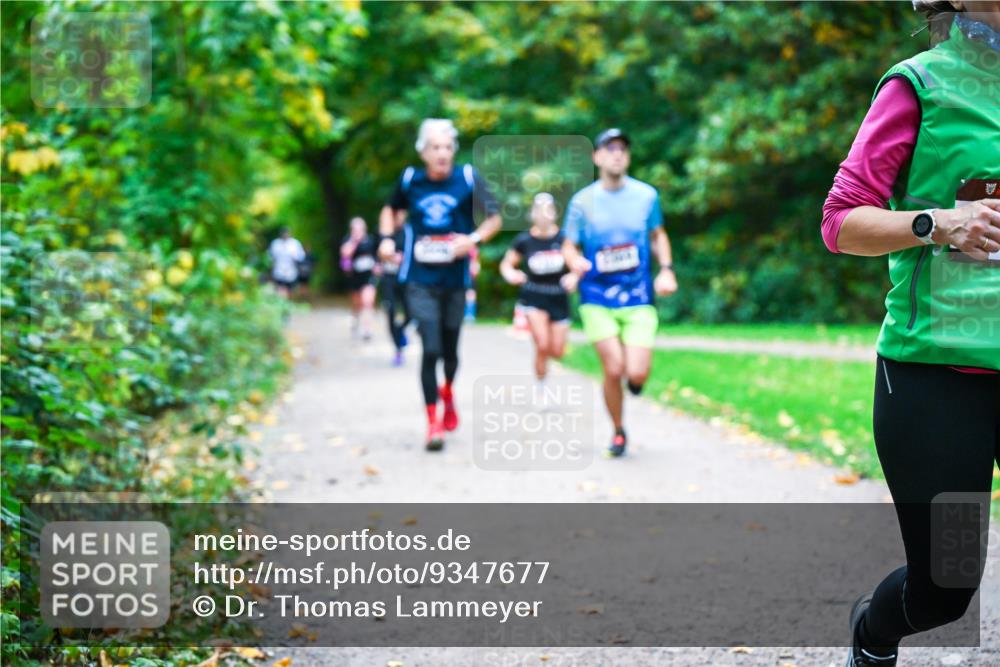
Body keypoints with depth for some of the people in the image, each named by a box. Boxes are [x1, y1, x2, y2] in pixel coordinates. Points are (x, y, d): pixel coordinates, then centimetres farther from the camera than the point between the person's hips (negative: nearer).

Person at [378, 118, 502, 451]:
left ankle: (448, 391, 46)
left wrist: (473, 239, -16)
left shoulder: (468, 179, -4)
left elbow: (494, 218, 2)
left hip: (455, 280, 1)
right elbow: (390, 210, 19)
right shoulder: (410, 180, 1)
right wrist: (386, 238, 2)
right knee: (430, 349, -11)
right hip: (420, 281, -1)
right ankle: (433, 422, -2)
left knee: (450, 349, 12)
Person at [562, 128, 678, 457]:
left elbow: (658, 236, 16)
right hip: (597, 298, -1)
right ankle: (618, 432, 13)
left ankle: (635, 377, 28)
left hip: (638, 298, 1)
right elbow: (569, 246, 6)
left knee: (636, 373, -13)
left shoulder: (646, 195, 3)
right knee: (613, 369, -11)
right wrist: (576, 264, -17)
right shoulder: (582, 201, -1)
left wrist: (667, 270, 1)